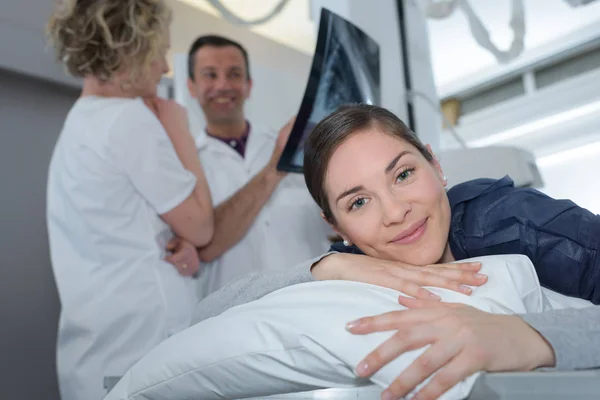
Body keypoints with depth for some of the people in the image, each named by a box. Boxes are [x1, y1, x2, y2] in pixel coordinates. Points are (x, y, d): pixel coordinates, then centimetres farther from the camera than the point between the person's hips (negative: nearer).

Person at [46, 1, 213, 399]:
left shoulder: (79, 124, 13)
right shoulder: (129, 117, -16)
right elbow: (201, 226, -11)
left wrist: (181, 247, -4)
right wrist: (178, 130, -5)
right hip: (140, 349, -9)